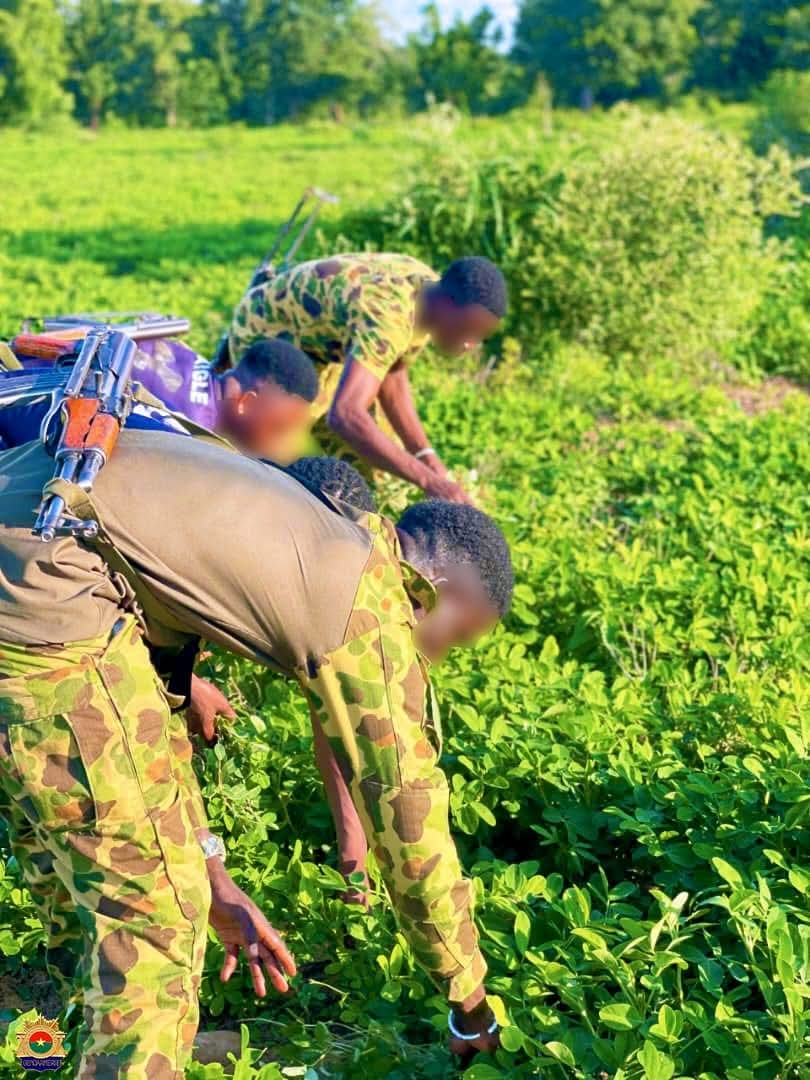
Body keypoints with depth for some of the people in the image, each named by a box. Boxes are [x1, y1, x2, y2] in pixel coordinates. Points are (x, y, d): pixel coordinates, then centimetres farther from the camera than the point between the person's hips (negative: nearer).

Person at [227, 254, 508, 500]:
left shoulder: (428, 290, -13)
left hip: (310, 338, 9)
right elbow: (345, 417, -54)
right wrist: (428, 480, -52)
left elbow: (391, 375, 0)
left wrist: (426, 455, -11)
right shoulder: (387, 318, -41)